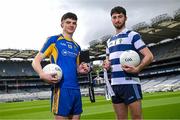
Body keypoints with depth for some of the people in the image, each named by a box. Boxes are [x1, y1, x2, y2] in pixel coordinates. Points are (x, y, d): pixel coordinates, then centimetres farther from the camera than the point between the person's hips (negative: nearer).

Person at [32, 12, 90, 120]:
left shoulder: (77, 46, 19)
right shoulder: (53, 40, 2)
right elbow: (36, 61, -2)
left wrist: (81, 70, 3)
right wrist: (42, 74, -22)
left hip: (76, 89, 6)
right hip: (61, 87, -6)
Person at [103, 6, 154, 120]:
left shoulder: (132, 35, -1)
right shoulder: (110, 41, 19)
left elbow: (149, 56, -8)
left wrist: (137, 69, -23)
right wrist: (106, 64, 5)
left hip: (130, 83, -6)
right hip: (115, 84, 6)